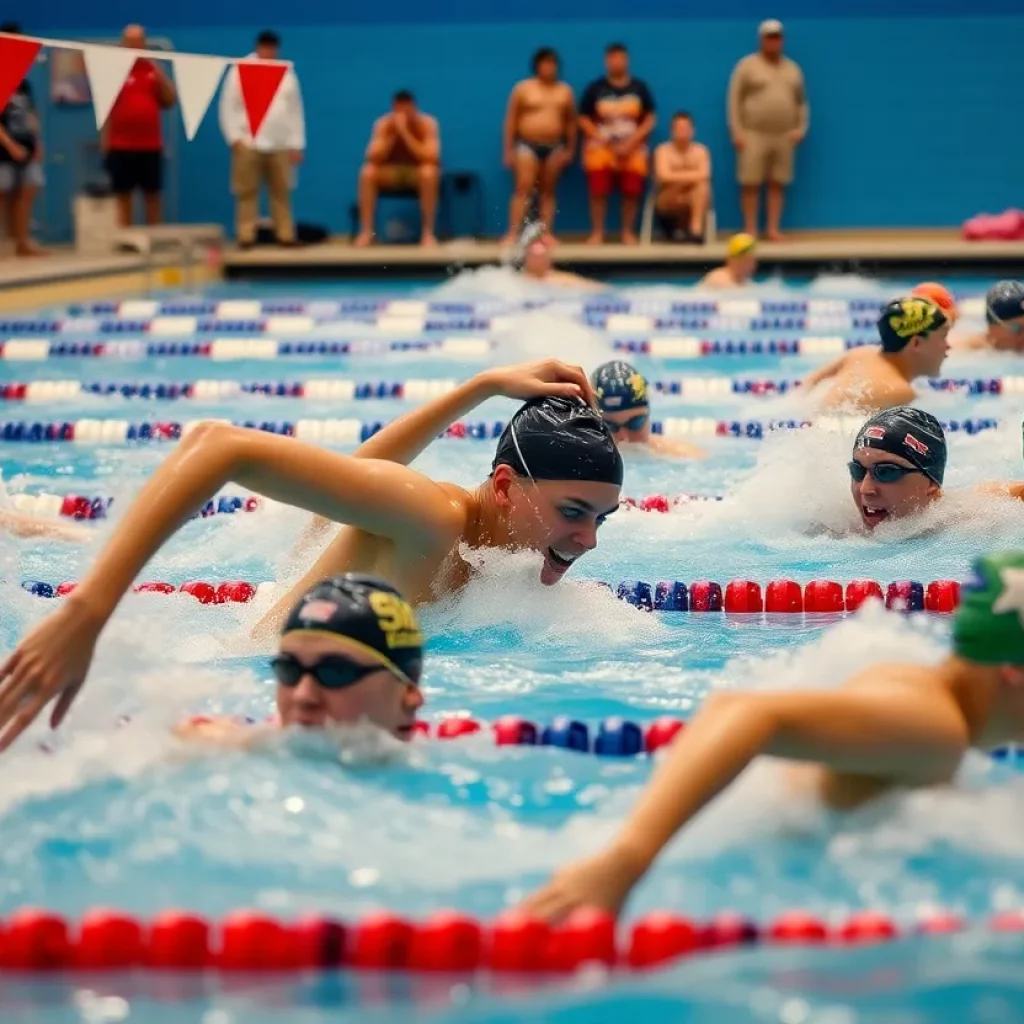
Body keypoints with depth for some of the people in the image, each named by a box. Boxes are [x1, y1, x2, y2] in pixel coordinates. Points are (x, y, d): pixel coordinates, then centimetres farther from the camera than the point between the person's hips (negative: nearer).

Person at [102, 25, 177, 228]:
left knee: (153, 197, 6)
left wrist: (159, 74, -5)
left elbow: (170, 101, 7)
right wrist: (105, 142, -8)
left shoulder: (154, 70, 10)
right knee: (122, 197, 0)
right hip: (121, 146, -3)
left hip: (151, 145, 3)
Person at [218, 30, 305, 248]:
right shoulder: (240, 71, 1)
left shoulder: (287, 73, 11)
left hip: (281, 145, 3)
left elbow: (295, 110, 11)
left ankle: (285, 235, 4)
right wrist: (234, 137, -10)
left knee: (281, 192, 1)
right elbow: (228, 107, -1)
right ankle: (246, 236, 0)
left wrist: (297, 144, 6)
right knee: (247, 192, -2)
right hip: (248, 143, -2)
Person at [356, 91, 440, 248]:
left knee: (429, 172, -37)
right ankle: (366, 232, -22)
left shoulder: (427, 123, -18)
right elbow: (372, 158, -22)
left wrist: (405, 133, -35)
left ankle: (428, 233, -30)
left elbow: (431, 158, -31)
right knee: (367, 172, -28)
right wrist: (392, 134, -31)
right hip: (391, 173, 2)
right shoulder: (383, 124, -13)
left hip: (417, 172, -2)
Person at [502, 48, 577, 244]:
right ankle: (513, 234, -14)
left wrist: (570, 149, 8)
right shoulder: (523, 89, 0)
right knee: (523, 189, -11)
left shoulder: (565, 91, 7)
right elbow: (510, 121, 1)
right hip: (527, 145, -3)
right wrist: (508, 150, -3)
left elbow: (572, 123, 13)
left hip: (554, 147, 3)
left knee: (547, 191, 6)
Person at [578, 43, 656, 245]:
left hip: (632, 149, 1)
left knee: (632, 191, -4)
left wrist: (631, 142, -10)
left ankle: (628, 232, 9)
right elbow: (584, 119, 1)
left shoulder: (639, 87, 3)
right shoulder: (595, 88, 0)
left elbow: (650, 120, 2)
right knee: (599, 191, -9)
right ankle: (597, 233, 0)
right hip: (601, 147, -1)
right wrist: (603, 140, -10)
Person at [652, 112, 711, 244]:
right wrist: (690, 176, -23)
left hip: (695, 201, 2)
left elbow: (704, 175, -20)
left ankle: (696, 228, -40)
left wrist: (677, 176, -23)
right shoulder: (664, 150, -9)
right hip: (667, 203, -2)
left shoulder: (700, 150, -3)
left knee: (702, 184, -30)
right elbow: (664, 176, -27)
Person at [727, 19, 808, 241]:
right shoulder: (747, 66, 0)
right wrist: (736, 132, -10)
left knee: (777, 184, 3)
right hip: (754, 134, -4)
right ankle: (750, 229, 1)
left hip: (784, 136, 4)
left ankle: (773, 229, 7)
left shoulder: (792, 69, 13)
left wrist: (801, 128, 3)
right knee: (750, 184, -4)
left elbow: (801, 102, 16)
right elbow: (734, 100, -4)